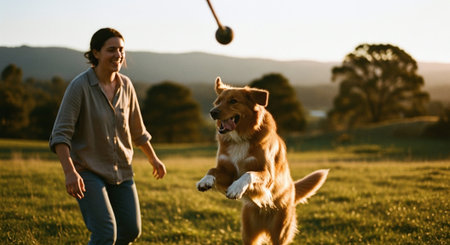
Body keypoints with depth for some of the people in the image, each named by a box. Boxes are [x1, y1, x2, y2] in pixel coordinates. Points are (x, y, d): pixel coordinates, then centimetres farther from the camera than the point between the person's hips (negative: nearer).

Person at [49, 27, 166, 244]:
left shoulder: (125, 85, 0)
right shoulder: (79, 86, -17)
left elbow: (136, 128, 16)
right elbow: (60, 134, -21)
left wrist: (153, 158, 26)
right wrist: (69, 172, -34)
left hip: (121, 170, 6)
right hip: (88, 172, -6)